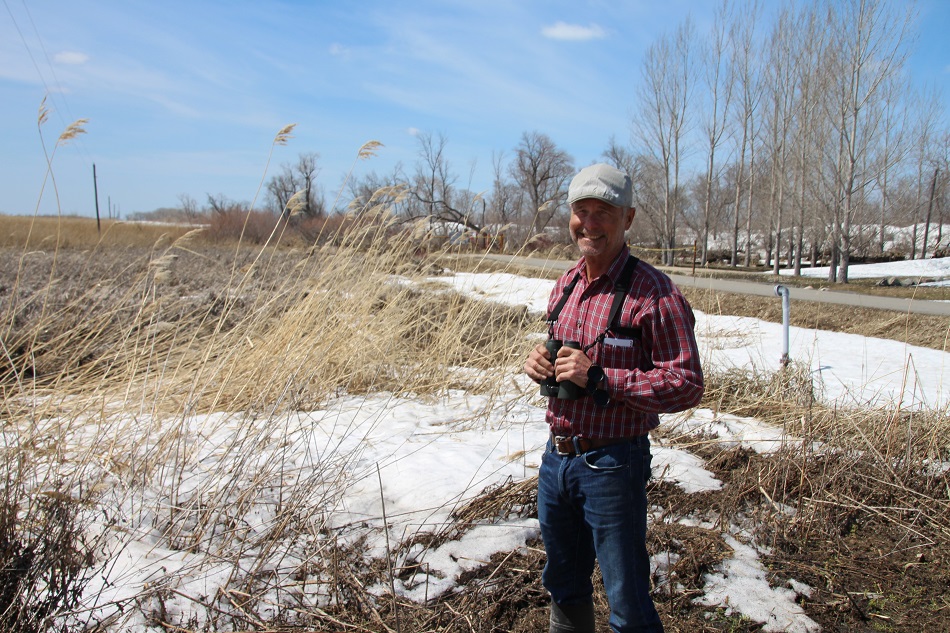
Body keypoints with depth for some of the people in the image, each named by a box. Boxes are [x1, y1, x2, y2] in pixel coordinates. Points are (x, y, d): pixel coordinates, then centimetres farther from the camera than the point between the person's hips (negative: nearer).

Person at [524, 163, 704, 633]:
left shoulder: (654, 293, -16)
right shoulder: (565, 285, 7)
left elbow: (687, 383, -20)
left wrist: (599, 378, -26)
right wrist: (539, 362, -3)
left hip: (611, 464, -7)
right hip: (556, 456, 7)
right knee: (563, 585, 25)